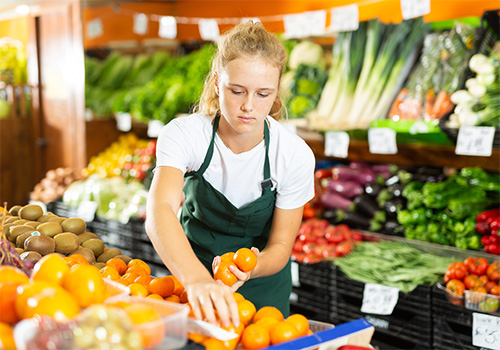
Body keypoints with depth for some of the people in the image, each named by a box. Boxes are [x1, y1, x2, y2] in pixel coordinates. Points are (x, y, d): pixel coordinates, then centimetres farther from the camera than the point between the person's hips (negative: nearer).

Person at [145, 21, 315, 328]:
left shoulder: (295, 155, -21)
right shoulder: (183, 134, -24)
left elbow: (281, 245, -13)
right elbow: (160, 211, -41)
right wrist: (196, 278, -59)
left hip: (261, 285, 1)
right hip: (190, 266, 0)